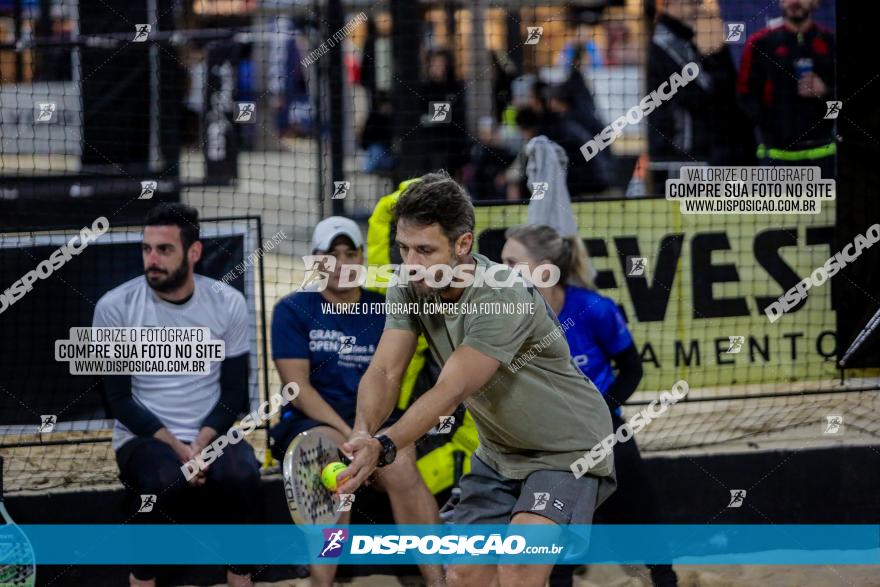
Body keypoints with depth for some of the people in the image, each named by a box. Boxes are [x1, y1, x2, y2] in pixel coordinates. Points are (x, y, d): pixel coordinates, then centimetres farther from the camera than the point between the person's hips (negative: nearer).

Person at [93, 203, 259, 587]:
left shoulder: (228, 304, 0)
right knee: (165, 479, -35)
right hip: (143, 437, -2)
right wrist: (175, 447, -17)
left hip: (211, 435, 2)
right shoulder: (114, 307, -6)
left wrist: (201, 444, -16)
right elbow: (120, 399, -6)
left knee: (241, 474, -32)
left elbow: (234, 393, 1)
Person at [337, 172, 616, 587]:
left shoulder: (503, 298, -32)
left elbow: (451, 392, -40)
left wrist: (384, 447, -53)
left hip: (567, 452, -7)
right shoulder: (409, 288, -10)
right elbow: (384, 371, -18)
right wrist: (362, 435, -40)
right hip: (498, 454, 8)